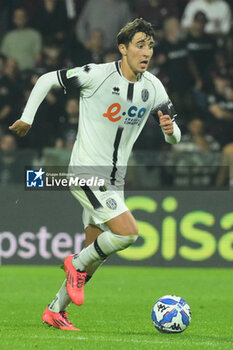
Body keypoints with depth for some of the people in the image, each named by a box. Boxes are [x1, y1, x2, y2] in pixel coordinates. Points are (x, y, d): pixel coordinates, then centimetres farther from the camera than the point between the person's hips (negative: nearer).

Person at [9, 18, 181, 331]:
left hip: (114, 180, 7)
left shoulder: (153, 88, 2)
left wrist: (170, 129, -17)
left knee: (96, 253, 10)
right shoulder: (97, 75, -15)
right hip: (87, 173, -7)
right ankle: (77, 264, 3)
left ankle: (55, 311, 24)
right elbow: (47, 80, -3)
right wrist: (27, 118, -2)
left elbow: (174, 138, 6)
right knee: (128, 232, -22)